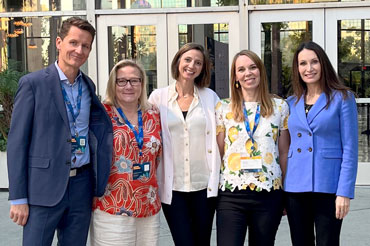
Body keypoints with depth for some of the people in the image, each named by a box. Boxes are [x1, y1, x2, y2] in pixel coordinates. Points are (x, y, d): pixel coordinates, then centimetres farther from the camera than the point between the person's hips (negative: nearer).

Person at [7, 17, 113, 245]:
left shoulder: (88, 85, 10)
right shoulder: (33, 82, -5)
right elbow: (17, 141, -7)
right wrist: (18, 198, -10)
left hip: (82, 185, 5)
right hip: (45, 187, -5)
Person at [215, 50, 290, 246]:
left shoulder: (279, 106, 6)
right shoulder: (223, 108, 5)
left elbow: (284, 153, 8)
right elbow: (218, 152, 8)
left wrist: (286, 193, 8)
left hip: (269, 195, 1)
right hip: (231, 195, -1)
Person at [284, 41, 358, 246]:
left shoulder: (342, 98, -1)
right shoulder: (291, 103, 10)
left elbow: (350, 149, -5)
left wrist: (345, 192, -12)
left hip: (328, 187, -4)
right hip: (295, 188, 4)